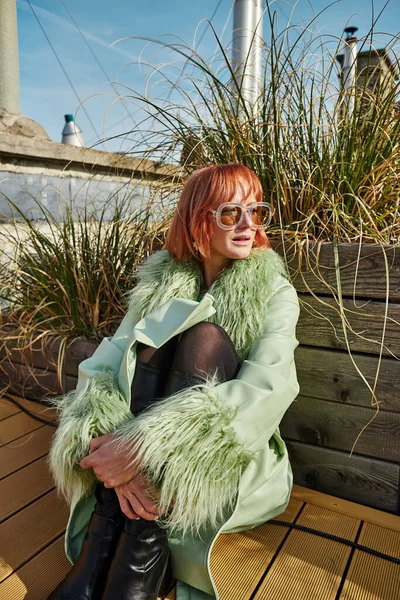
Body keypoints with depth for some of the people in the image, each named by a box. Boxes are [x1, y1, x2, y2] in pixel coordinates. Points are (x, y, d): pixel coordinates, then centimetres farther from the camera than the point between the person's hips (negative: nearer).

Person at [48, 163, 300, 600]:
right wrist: (107, 447, -31)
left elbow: (270, 390, -24)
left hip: (232, 462, -1)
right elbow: (99, 369, -9)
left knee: (206, 335, -25)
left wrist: (142, 447, -34)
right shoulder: (159, 282, 1)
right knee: (154, 334, -23)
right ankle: (103, 540, -25)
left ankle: (145, 545, -28)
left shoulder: (274, 293, -5)